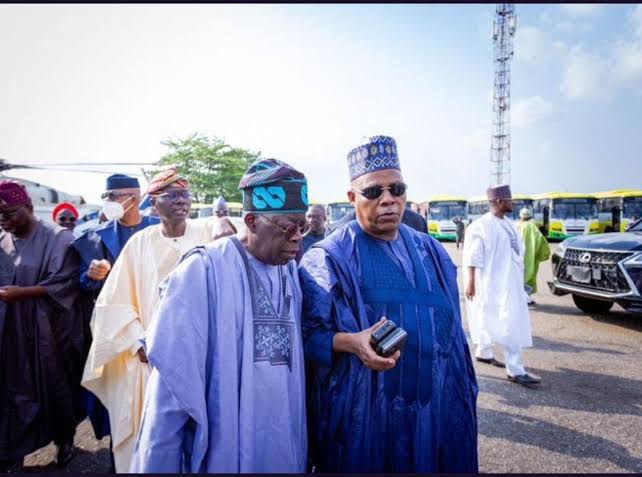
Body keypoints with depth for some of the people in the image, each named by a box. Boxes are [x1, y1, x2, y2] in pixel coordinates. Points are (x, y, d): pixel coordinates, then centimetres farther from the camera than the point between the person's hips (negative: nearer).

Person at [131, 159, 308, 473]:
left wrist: (300, 451, 7)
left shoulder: (290, 274, 0)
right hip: (221, 450, -4)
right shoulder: (204, 271, -18)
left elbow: (294, 366, 6)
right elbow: (173, 383, -16)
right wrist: (159, 465, -10)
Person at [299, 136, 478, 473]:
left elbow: (451, 330, 11)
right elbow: (306, 334, -12)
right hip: (363, 415, -5)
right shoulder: (328, 258, -11)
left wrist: (463, 394, 10)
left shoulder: (432, 252, 6)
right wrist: (350, 343, -29)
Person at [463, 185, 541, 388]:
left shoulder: (507, 224, 11)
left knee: (491, 321, 18)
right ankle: (515, 370, -3)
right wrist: (470, 282, -19)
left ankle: (483, 352, 34)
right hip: (494, 284, -9)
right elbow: (472, 257, -17)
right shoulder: (481, 226, -16)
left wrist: (519, 278, 20)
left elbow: (515, 252, 17)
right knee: (510, 325, -9)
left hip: (510, 283, 9)